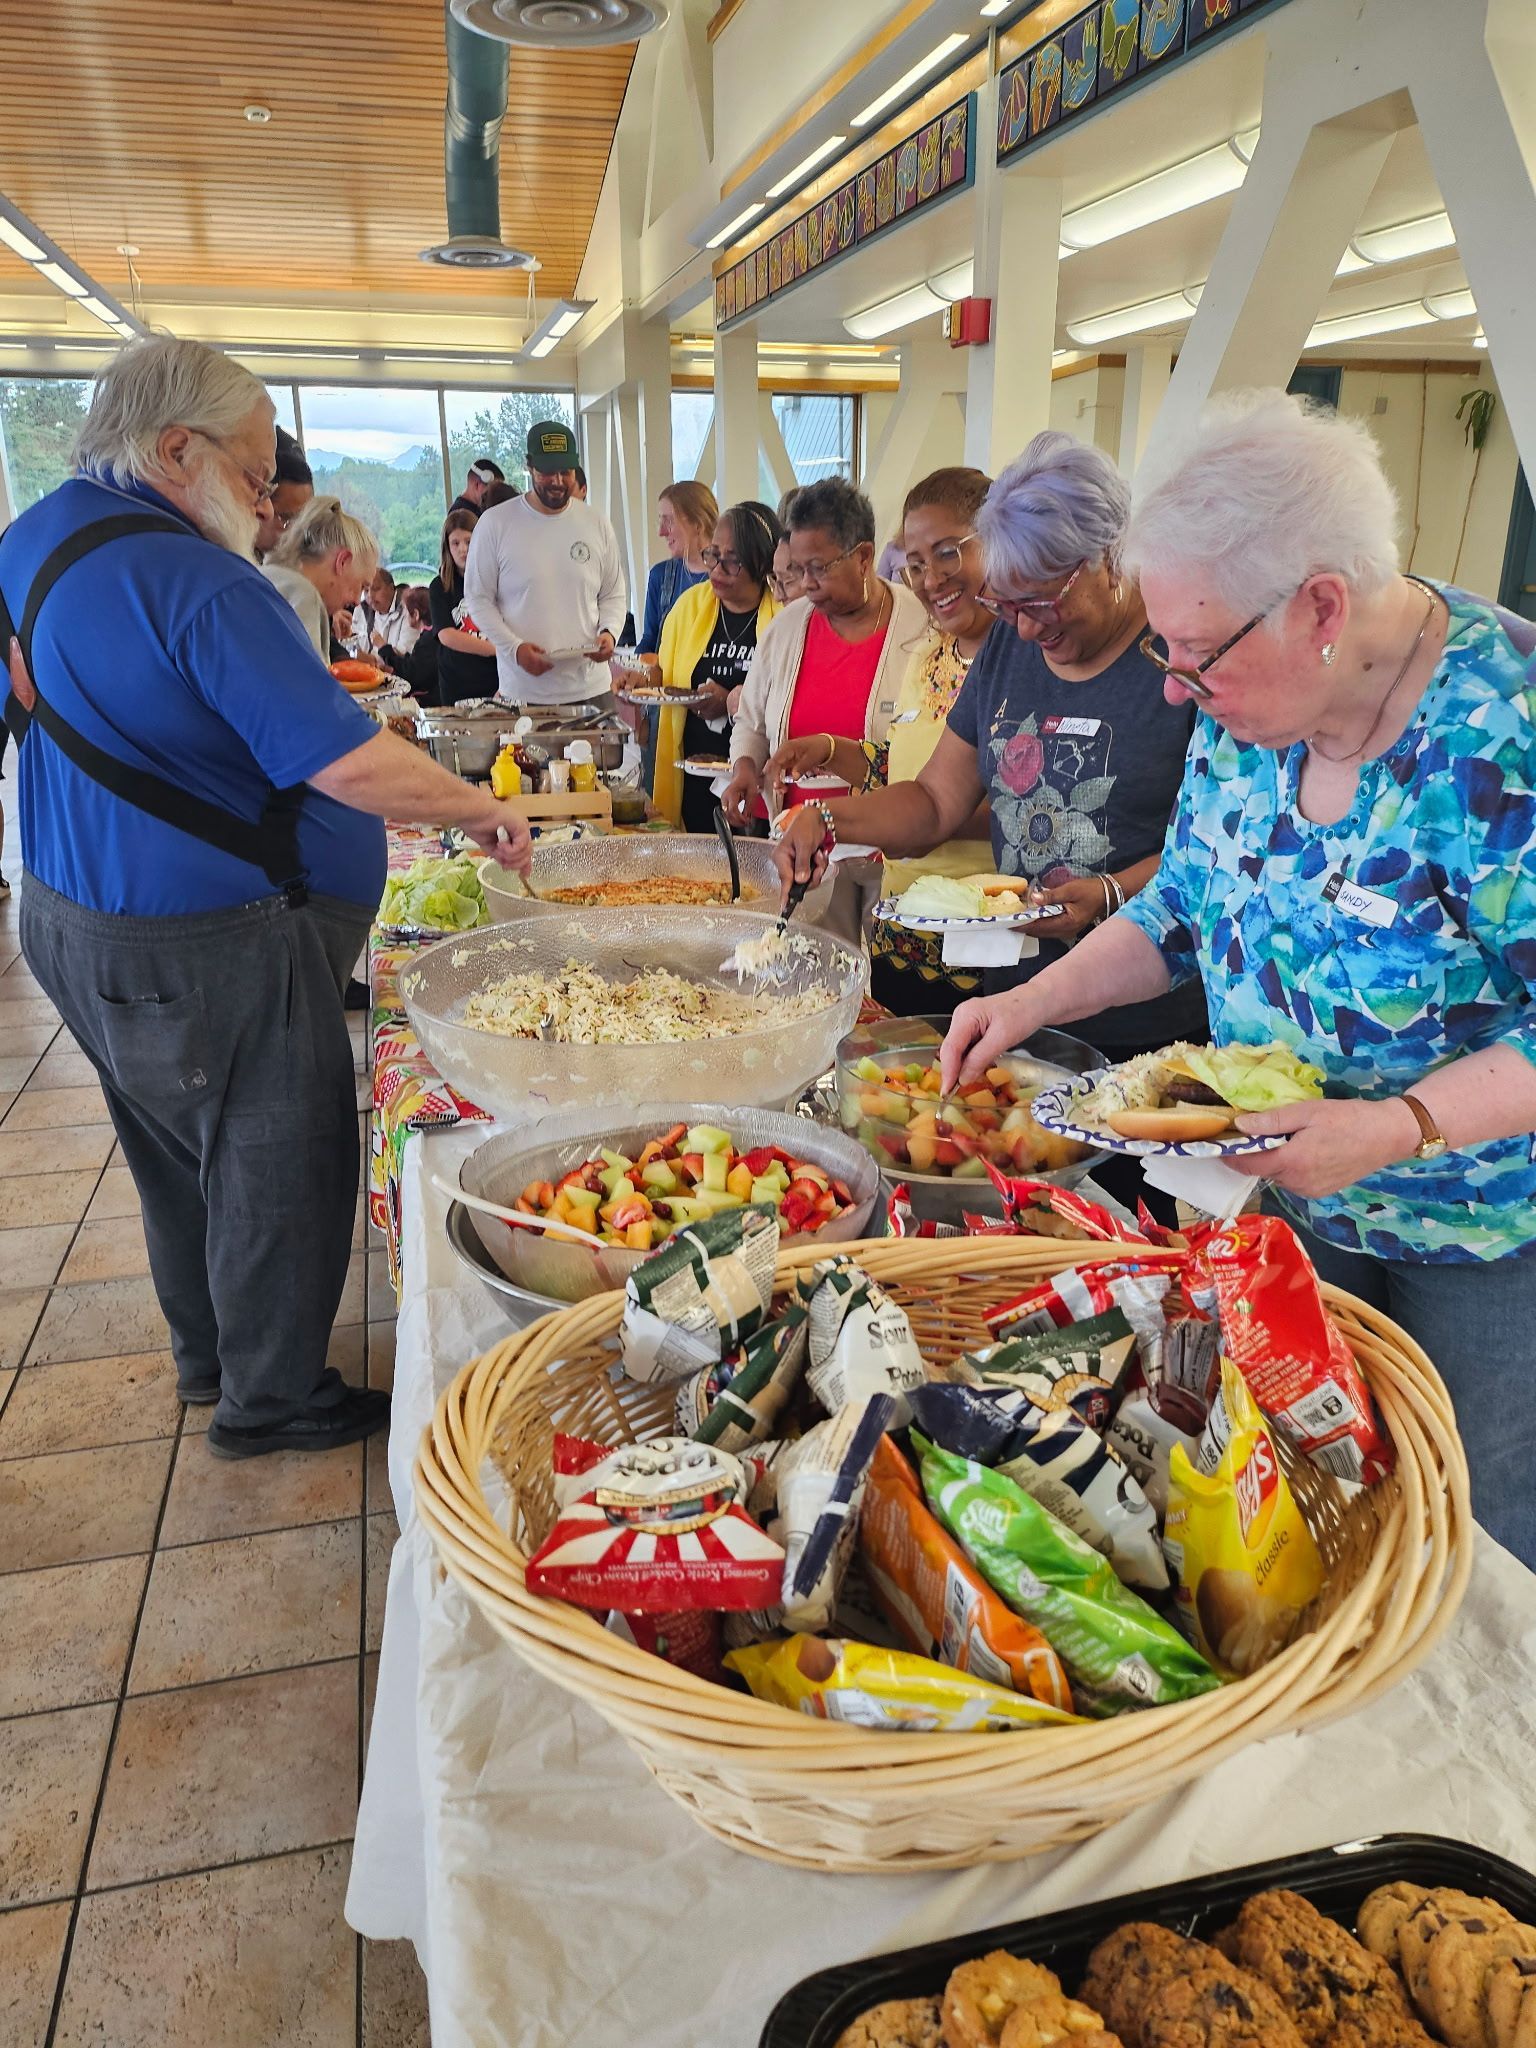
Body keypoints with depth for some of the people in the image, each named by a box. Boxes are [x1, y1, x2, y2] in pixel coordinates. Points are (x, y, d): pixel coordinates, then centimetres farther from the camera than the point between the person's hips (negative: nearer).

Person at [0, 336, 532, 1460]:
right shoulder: (198, 581, -22)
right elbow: (349, 763, -28)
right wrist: (483, 809, -14)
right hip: (206, 949, -10)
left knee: (179, 1152, 23)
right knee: (279, 1166, 7)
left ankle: (206, 1353, 42)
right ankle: (272, 1398, 24)